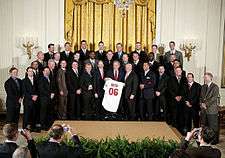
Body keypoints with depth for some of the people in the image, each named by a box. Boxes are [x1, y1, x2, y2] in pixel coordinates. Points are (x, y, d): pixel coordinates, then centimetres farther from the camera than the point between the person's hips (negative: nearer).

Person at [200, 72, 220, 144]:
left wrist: (206, 104, -14)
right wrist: (201, 104, -2)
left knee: (213, 127, 0)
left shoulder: (215, 87, -6)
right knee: (204, 126, 9)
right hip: (203, 110, 6)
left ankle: (214, 140, 10)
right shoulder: (203, 87, 15)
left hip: (212, 109, -6)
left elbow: (214, 98, -13)